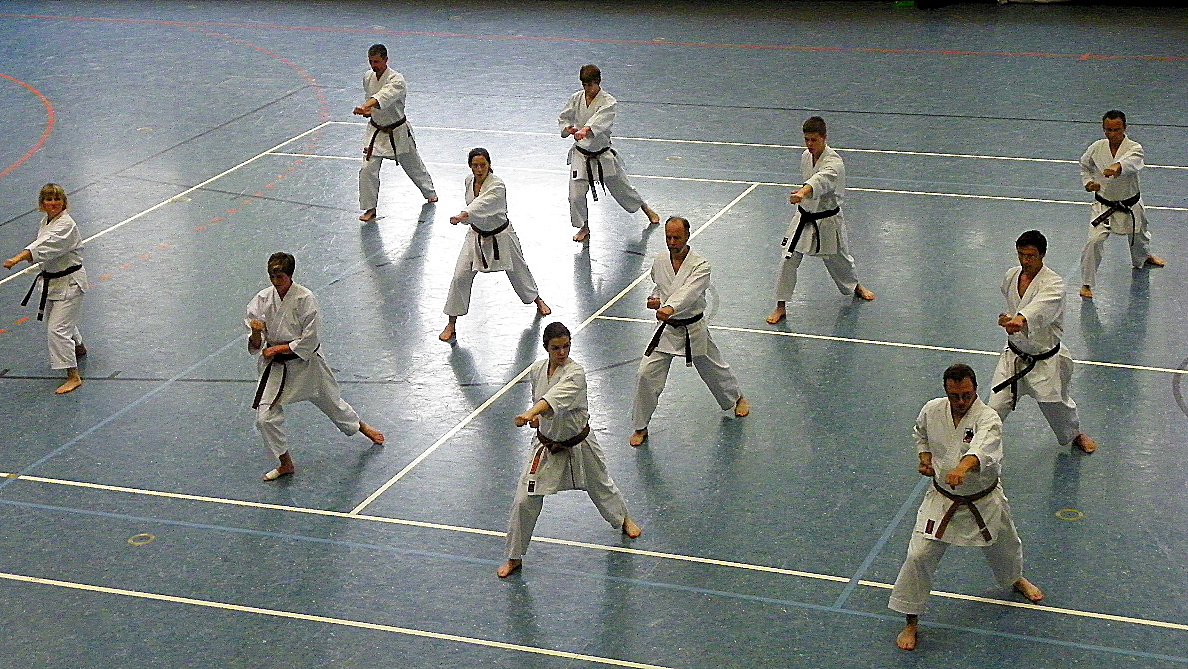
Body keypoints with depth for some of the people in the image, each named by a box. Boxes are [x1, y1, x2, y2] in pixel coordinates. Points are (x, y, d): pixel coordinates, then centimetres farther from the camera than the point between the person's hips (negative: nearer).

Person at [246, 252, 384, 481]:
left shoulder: (305, 299, -19)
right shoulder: (263, 299, -8)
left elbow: (309, 340, -17)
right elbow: (255, 345, -6)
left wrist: (279, 348, -18)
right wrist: (256, 333, -29)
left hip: (305, 362, -2)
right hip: (275, 366, 2)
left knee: (331, 401, 18)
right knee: (265, 417, -9)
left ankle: (362, 428, 50)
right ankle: (286, 464, 12)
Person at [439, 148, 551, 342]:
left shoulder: (497, 186, -28)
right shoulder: (469, 181, -7)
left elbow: (482, 204, -47)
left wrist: (463, 215, -63)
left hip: (500, 235, -4)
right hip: (476, 236, 4)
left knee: (518, 270, 16)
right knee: (460, 276, -7)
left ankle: (537, 300, 47)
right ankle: (451, 325, 2)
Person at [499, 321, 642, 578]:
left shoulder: (575, 373, -25)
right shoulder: (537, 369, -7)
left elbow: (557, 396, -45)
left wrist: (531, 413, -62)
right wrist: (535, 417, -7)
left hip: (578, 443, -3)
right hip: (547, 445, 3)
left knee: (600, 486, 21)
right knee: (525, 501, -5)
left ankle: (623, 519, 55)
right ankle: (514, 558, 11)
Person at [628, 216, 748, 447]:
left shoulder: (700, 265, -19)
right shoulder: (660, 262, -2)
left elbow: (689, 292, -37)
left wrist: (670, 308, -56)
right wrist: (655, 300, -7)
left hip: (694, 329, -3)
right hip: (667, 329, 3)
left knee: (713, 370, 17)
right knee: (647, 375, -8)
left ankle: (736, 398, 51)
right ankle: (640, 427, 7)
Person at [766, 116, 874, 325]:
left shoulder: (834, 163, -26)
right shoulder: (806, 156, -2)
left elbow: (821, 180, -48)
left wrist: (802, 193, -66)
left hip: (827, 220, -4)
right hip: (804, 216, 5)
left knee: (838, 259, 16)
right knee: (789, 260, -5)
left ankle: (855, 287, 49)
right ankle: (781, 307, 4)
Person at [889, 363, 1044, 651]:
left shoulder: (987, 419, -25)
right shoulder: (932, 411, -11)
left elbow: (982, 450, -47)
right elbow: (921, 434, 14)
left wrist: (963, 467, -67)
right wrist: (925, 459, -4)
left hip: (984, 500, -1)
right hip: (943, 500, 1)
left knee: (1004, 547, 23)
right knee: (919, 556, -9)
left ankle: (1016, 579, 60)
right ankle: (911, 623, 6)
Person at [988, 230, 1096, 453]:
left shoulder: (1053, 284, -22)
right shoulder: (1011, 276, -2)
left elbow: (1041, 307, -46)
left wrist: (1021, 319, -64)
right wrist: (1008, 320, 3)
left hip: (1045, 358, -4)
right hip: (1014, 354, 4)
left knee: (1056, 405, 15)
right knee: (996, 406, -3)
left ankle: (1075, 434, 46)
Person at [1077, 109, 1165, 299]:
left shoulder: (1134, 148, -20)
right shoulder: (1096, 148, -9)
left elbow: (1132, 163, -45)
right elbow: (1085, 166, 13)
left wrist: (1117, 167, -67)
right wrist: (1088, 182, -5)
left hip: (1130, 205, 0)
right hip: (1104, 206, 0)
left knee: (1139, 237, 26)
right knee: (1094, 241, -20)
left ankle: (1144, 257, 62)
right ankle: (1086, 283, -6)